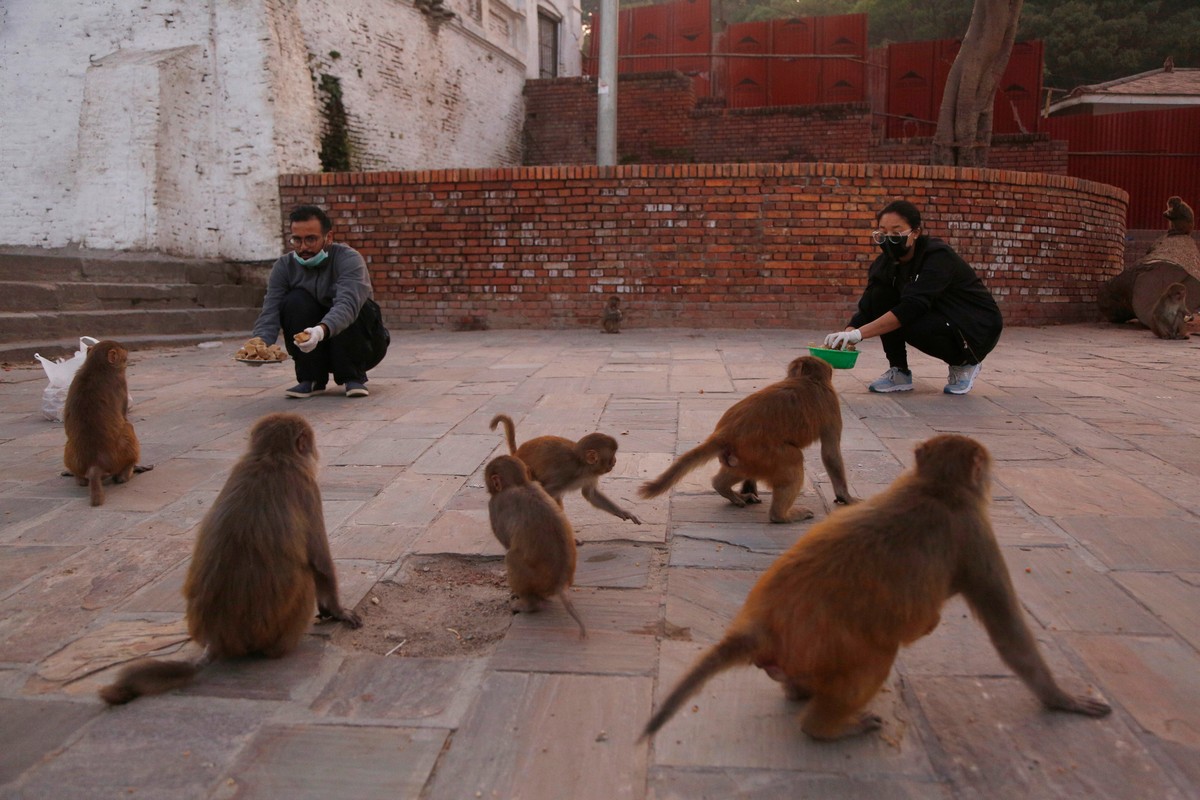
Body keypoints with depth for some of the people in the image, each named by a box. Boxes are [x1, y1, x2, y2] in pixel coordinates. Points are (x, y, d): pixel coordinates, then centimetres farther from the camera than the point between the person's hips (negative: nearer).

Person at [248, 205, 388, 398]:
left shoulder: (349, 259, -20)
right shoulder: (284, 267, -6)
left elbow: (347, 303, -39)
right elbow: (269, 313, -16)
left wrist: (322, 330, -58)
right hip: (312, 349, 3)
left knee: (358, 304, -31)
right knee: (295, 301, -22)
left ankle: (353, 377, -15)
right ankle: (311, 379, -14)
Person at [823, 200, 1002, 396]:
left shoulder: (938, 257, -26)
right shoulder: (885, 263, -8)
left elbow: (911, 308, -39)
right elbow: (866, 308, -14)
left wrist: (859, 333, -46)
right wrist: (846, 336, -35)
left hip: (979, 328, -6)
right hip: (938, 320, 6)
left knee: (905, 323, -33)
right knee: (880, 295, -16)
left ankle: (965, 363, -5)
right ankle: (899, 373, -6)